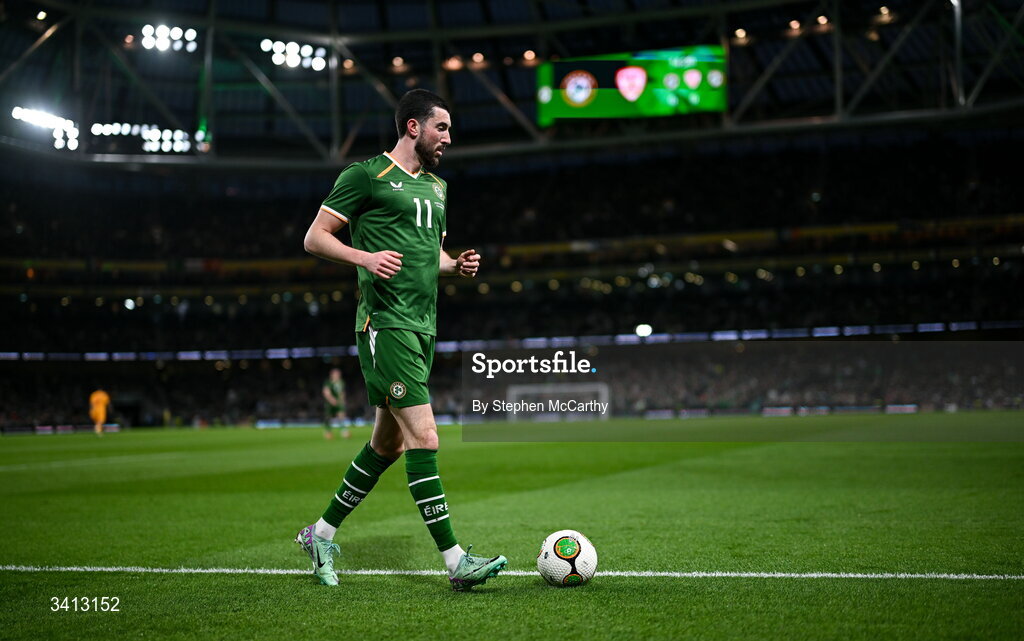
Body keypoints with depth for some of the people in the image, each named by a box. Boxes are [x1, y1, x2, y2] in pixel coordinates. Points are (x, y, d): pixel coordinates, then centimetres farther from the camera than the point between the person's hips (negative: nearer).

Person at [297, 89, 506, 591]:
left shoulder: (436, 186, 21)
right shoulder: (366, 175, -4)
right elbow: (314, 238, -5)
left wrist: (456, 265, 9)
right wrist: (365, 257, -21)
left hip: (422, 326, 9)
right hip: (385, 324, -9)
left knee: (388, 443, 13)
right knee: (423, 437, -13)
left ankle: (321, 534, 28)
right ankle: (455, 562, -11)